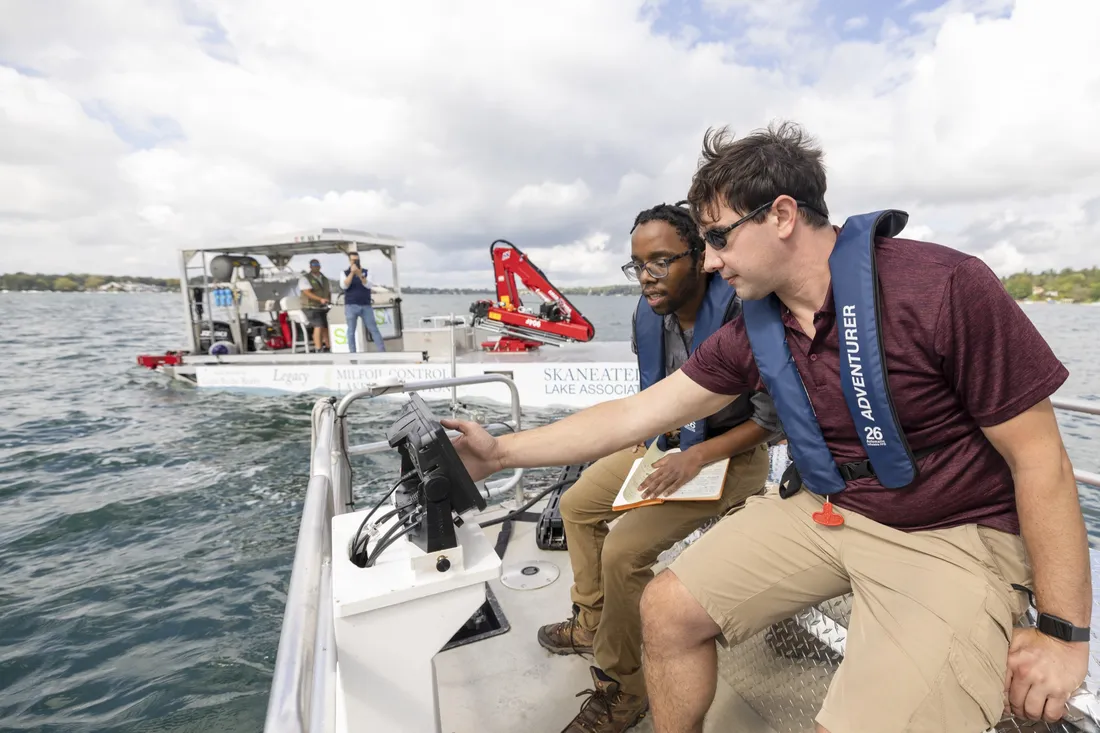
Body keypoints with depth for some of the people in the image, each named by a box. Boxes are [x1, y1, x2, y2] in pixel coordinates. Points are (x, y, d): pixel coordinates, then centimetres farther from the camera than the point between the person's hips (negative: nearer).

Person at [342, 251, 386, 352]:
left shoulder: (366, 272, 8)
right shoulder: (345, 273, 6)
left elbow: (368, 285, -8)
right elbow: (344, 286, -12)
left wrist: (360, 275, -22)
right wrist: (352, 272, -20)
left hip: (366, 306, 1)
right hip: (351, 306, -1)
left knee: (374, 329, -1)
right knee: (351, 331, -1)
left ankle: (383, 352, 0)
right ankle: (353, 355, 3)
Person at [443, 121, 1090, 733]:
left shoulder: (944, 289, -21)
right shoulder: (751, 332, -5)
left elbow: (1040, 458, -13)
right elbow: (638, 414, -5)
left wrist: (1064, 631, -8)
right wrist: (501, 453, -6)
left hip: (952, 535, -4)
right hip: (822, 509, 5)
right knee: (668, 608, -1)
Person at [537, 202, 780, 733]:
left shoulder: (741, 314, -26)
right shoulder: (648, 314, -5)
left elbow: (773, 416, -20)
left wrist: (696, 458, -25)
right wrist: (647, 440, 0)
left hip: (730, 455, -8)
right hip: (666, 445, 8)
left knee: (625, 549, -22)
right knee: (577, 506, 11)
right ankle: (592, 622, 30)